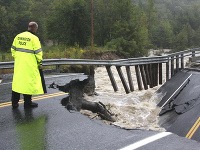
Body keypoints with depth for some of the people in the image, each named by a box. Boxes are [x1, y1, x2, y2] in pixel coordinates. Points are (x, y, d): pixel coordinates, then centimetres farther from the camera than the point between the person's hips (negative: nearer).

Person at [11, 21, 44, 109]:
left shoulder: (18, 36, 7)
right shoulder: (34, 38, -12)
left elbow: (13, 49, 12)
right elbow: (38, 52, -11)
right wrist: (40, 62, 1)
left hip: (18, 64, 6)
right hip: (29, 66, -6)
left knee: (17, 82, 12)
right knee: (29, 82, 5)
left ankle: (14, 103, 19)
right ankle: (27, 103, 14)